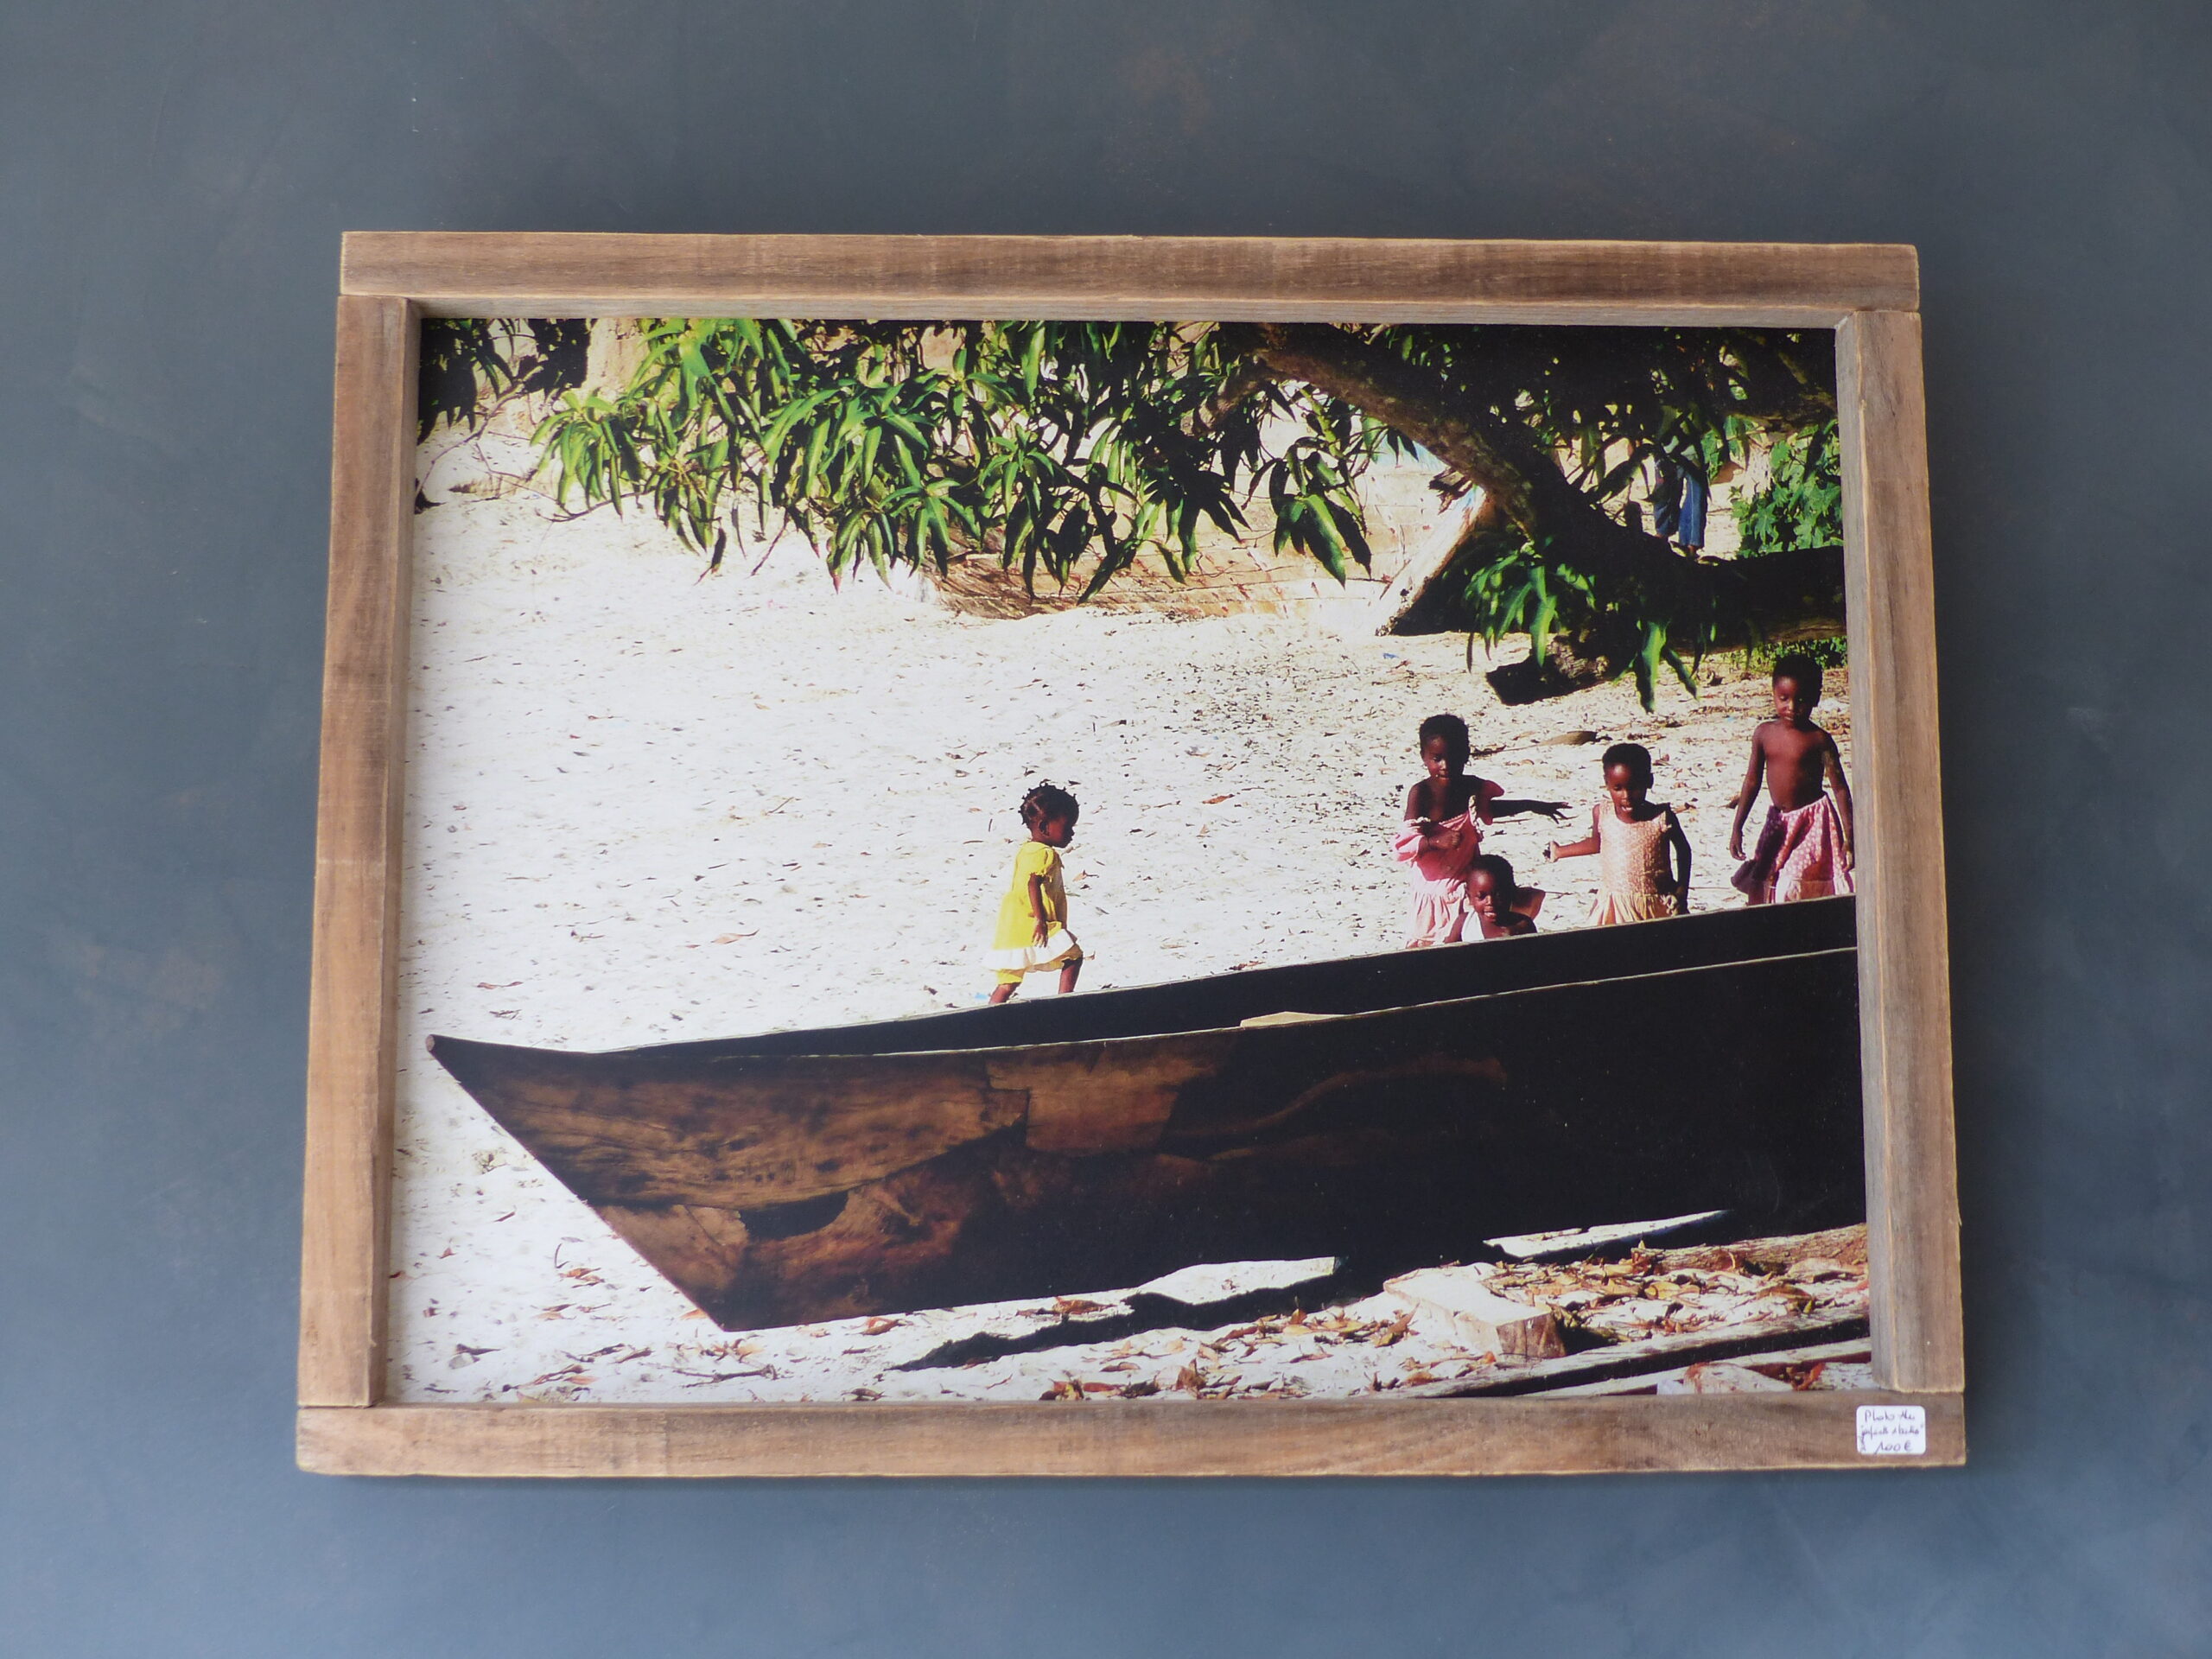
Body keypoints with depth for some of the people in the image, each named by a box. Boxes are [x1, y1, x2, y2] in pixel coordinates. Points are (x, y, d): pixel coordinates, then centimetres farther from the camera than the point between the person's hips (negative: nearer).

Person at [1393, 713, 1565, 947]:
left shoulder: (1473, 788, 0)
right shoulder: (1420, 794, -15)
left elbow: (1491, 808, 25)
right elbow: (1402, 847, -19)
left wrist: (1531, 806, 20)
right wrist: (1435, 841, -34)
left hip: (1467, 887, 4)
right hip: (1432, 890, -3)